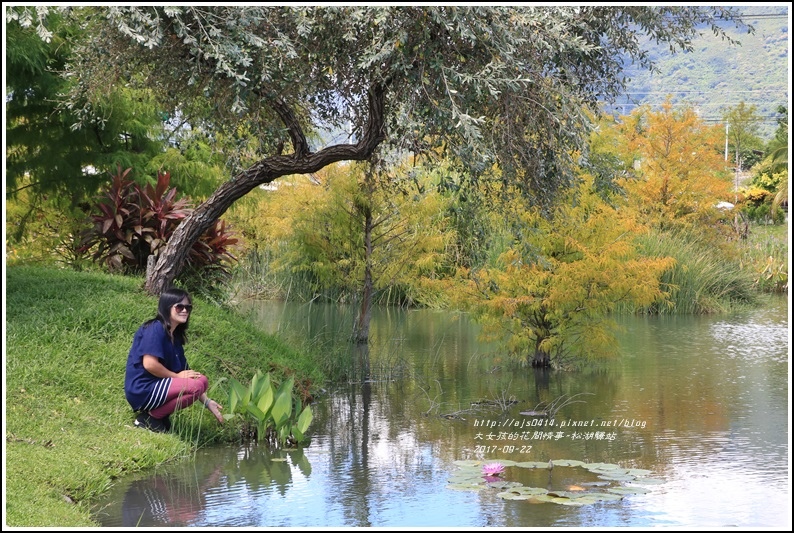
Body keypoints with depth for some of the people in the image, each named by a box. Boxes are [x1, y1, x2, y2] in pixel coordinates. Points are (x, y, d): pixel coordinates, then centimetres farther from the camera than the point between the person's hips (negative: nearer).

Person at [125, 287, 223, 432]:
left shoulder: (175, 337, 15)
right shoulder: (156, 329, -12)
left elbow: (186, 372, 14)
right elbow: (149, 364, -22)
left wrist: (207, 402, 7)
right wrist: (177, 376, -9)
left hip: (156, 386, 9)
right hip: (142, 391, -9)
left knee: (201, 380, 8)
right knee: (197, 385, -21)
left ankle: (156, 411, 5)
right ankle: (150, 418, -9)